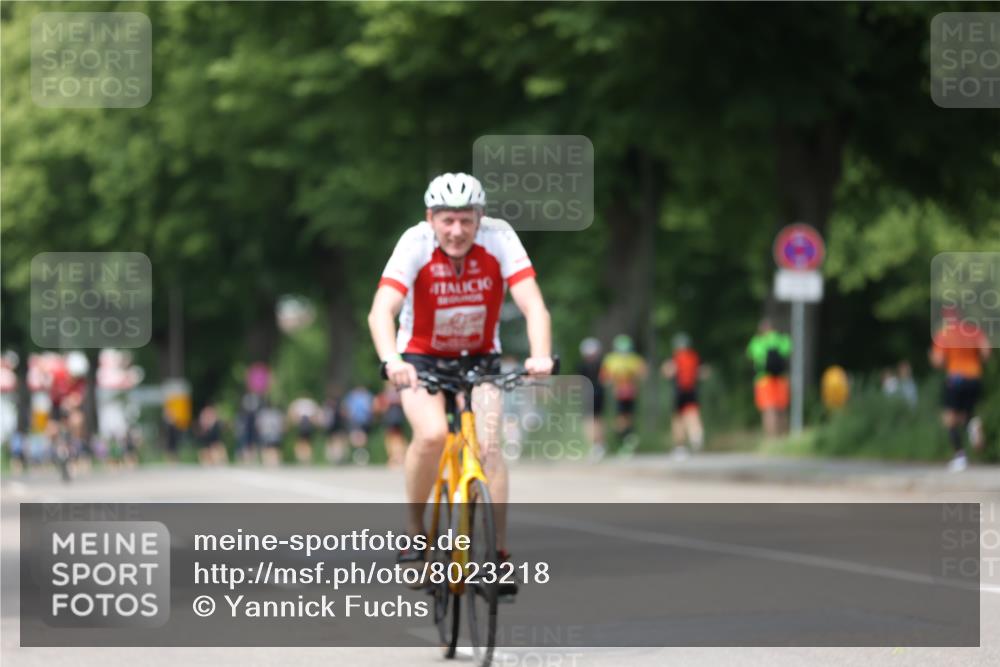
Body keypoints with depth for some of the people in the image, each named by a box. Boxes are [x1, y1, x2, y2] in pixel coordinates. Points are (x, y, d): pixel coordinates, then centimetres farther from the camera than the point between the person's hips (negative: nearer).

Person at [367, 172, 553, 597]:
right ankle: (414, 527, -5)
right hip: (422, 358, -1)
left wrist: (541, 355, -47)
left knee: (488, 443, -19)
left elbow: (533, 306, -29)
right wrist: (391, 362, -53)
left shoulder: (499, 239, -22)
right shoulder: (415, 244, -24)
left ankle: (499, 553, -9)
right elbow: (381, 311, -34)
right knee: (432, 434, -28)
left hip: (479, 358, 1)